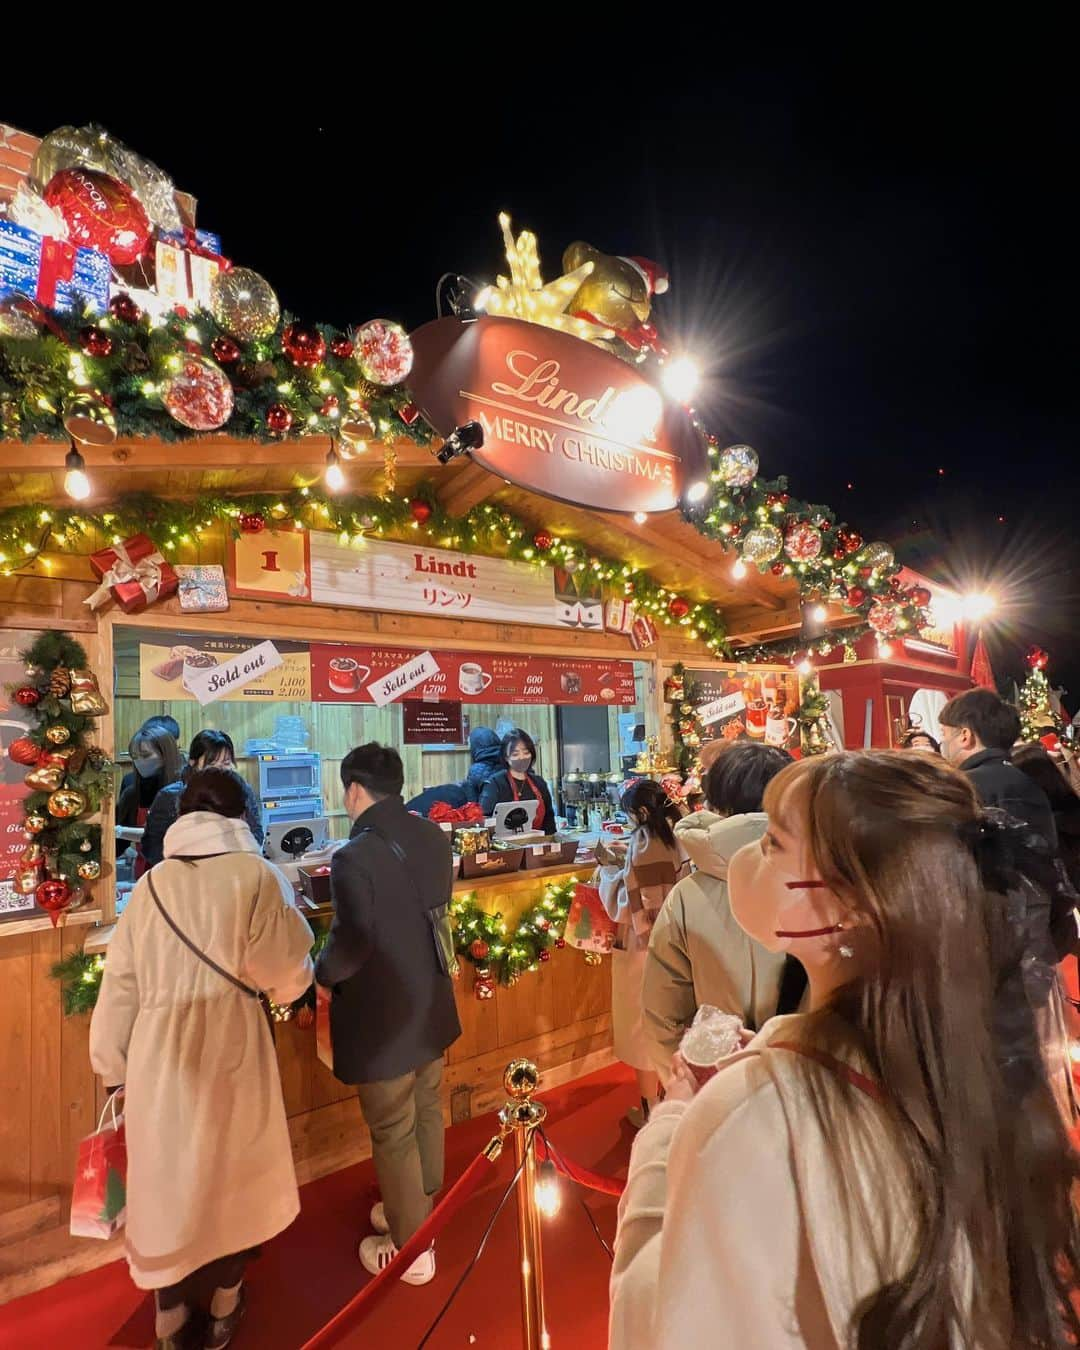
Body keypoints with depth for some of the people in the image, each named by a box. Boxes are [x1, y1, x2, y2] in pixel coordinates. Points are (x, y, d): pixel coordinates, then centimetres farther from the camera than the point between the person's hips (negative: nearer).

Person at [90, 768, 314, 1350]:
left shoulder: (151, 883, 2)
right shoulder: (255, 875, -9)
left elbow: (120, 985, 5)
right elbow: (289, 975, -7)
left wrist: (115, 1063, 16)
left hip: (157, 1051, 3)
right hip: (229, 1046, -2)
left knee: (170, 1177, 20)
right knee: (228, 1174, 20)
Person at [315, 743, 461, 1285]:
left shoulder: (355, 857, -27)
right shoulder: (433, 837, -4)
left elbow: (349, 946, -26)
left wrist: (320, 975, -6)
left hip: (382, 1016, -7)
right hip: (431, 1004, 7)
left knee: (393, 1134, 14)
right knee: (426, 1114, 25)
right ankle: (420, 1211, 47)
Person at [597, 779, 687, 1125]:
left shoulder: (642, 842, -23)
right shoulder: (677, 837, -3)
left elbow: (625, 904, -18)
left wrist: (610, 867, -7)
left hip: (643, 948, -7)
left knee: (644, 1026, 10)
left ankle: (651, 1111, 24)